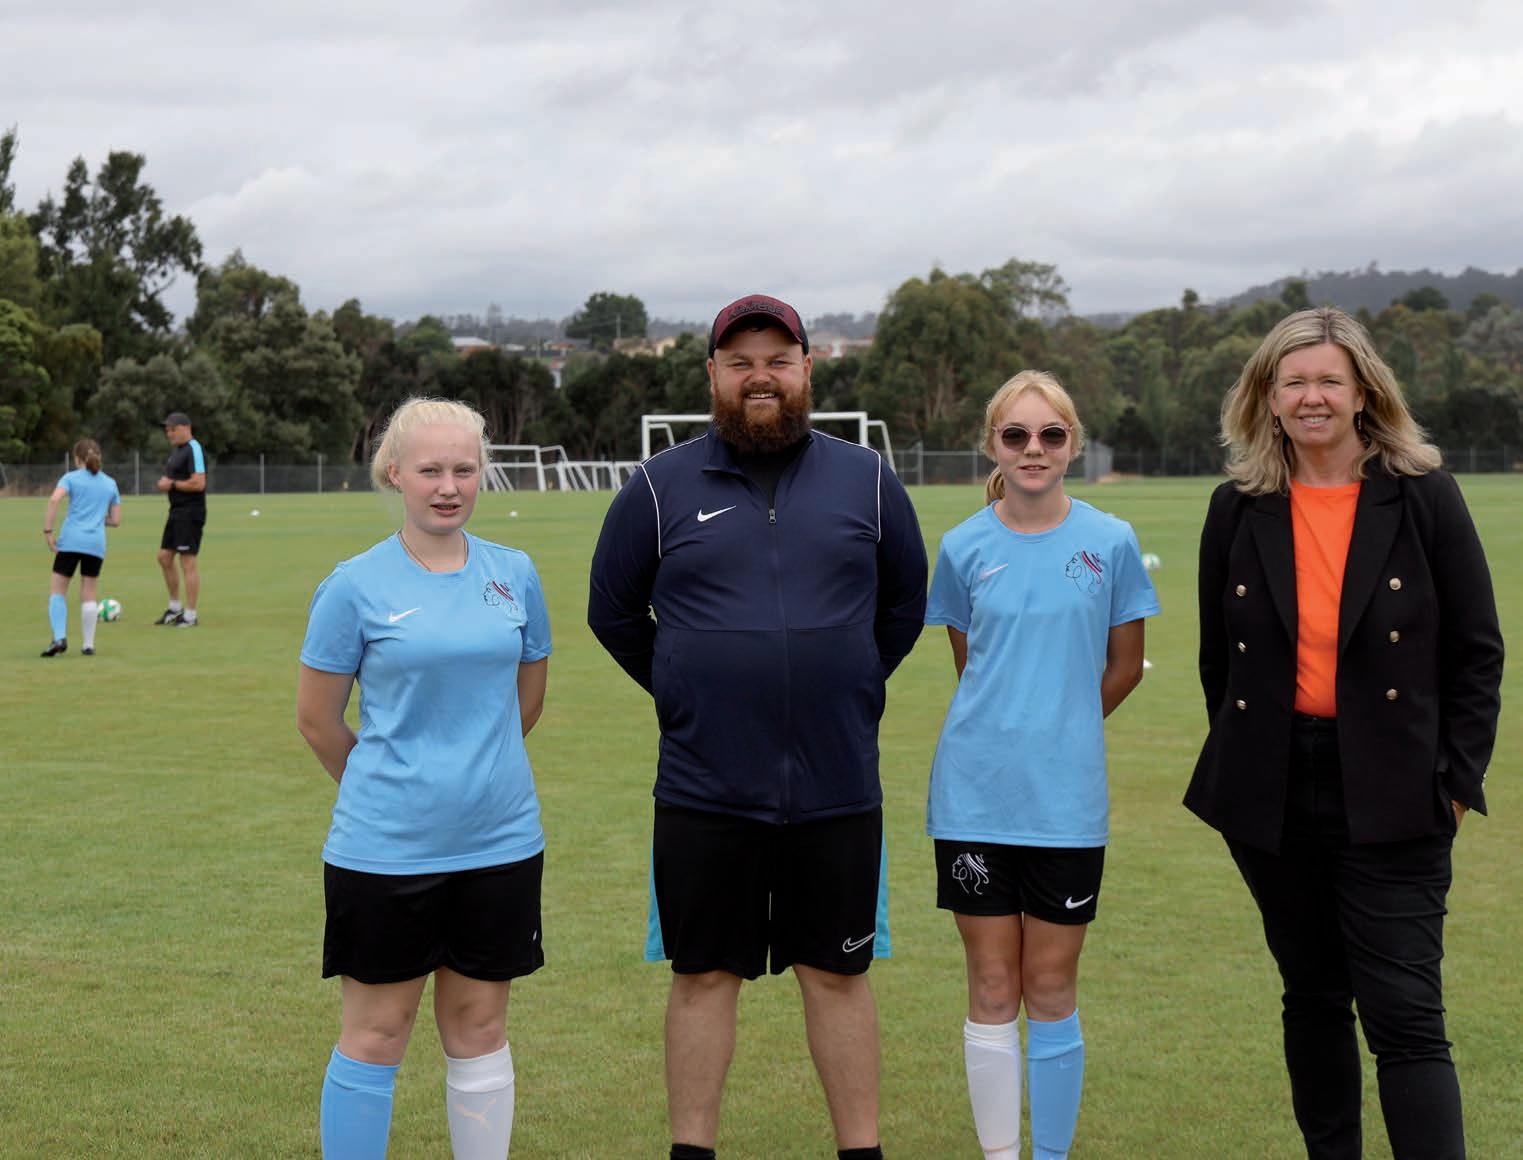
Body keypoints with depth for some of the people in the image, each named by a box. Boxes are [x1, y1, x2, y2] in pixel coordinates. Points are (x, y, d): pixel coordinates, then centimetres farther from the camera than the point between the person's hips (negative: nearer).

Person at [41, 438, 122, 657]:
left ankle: (60, 638, -12)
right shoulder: (110, 483, 16)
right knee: (88, 594, 9)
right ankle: (88, 645, 8)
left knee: (58, 590, 4)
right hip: (96, 543, 3)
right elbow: (115, 520, 15)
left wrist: (48, 531, -10)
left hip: (70, 540, -3)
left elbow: (54, 500, -14)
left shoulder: (71, 477, 5)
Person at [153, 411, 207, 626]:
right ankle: (175, 608, 24)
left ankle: (190, 616, -1)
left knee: (188, 561, -6)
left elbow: (198, 483, -23)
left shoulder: (194, 450, -14)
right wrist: (164, 483, 5)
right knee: (164, 557, 13)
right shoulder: (176, 449, 16)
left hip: (190, 513, -10)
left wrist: (172, 484, -13)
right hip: (176, 511, 10)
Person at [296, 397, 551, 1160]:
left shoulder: (514, 574, 3)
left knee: (479, 1025, 13)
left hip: (499, 839, 3)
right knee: (376, 1033, 6)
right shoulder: (356, 585, -7)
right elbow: (316, 719, 0)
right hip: (384, 845, -3)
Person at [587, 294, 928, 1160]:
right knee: (704, 978, 9)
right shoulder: (661, 487, 1)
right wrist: (687, 692, 10)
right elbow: (613, 611, 11)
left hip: (839, 787, 1)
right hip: (704, 789, 0)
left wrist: (848, 686, 12)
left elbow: (905, 603, 16)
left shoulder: (866, 480, 5)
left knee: (840, 976, 9)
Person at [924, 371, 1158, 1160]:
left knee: (1052, 991, 7)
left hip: (1067, 798, -1)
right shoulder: (964, 547, 1)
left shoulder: (1110, 542, -2)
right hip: (975, 793, 1)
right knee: (992, 991, 8)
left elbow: (1124, 666, 8)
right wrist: (1015, 728, 10)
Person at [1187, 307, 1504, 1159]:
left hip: (1390, 797, -3)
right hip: (1275, 799, 3)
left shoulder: (1424, 498, -3)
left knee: (1405, 1014, -7)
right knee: (1312, 995, 15)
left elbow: (1476, 651, 0)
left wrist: (1458, 778, -4)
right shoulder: (1239, 510, 4)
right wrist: (1244, 763, 8)